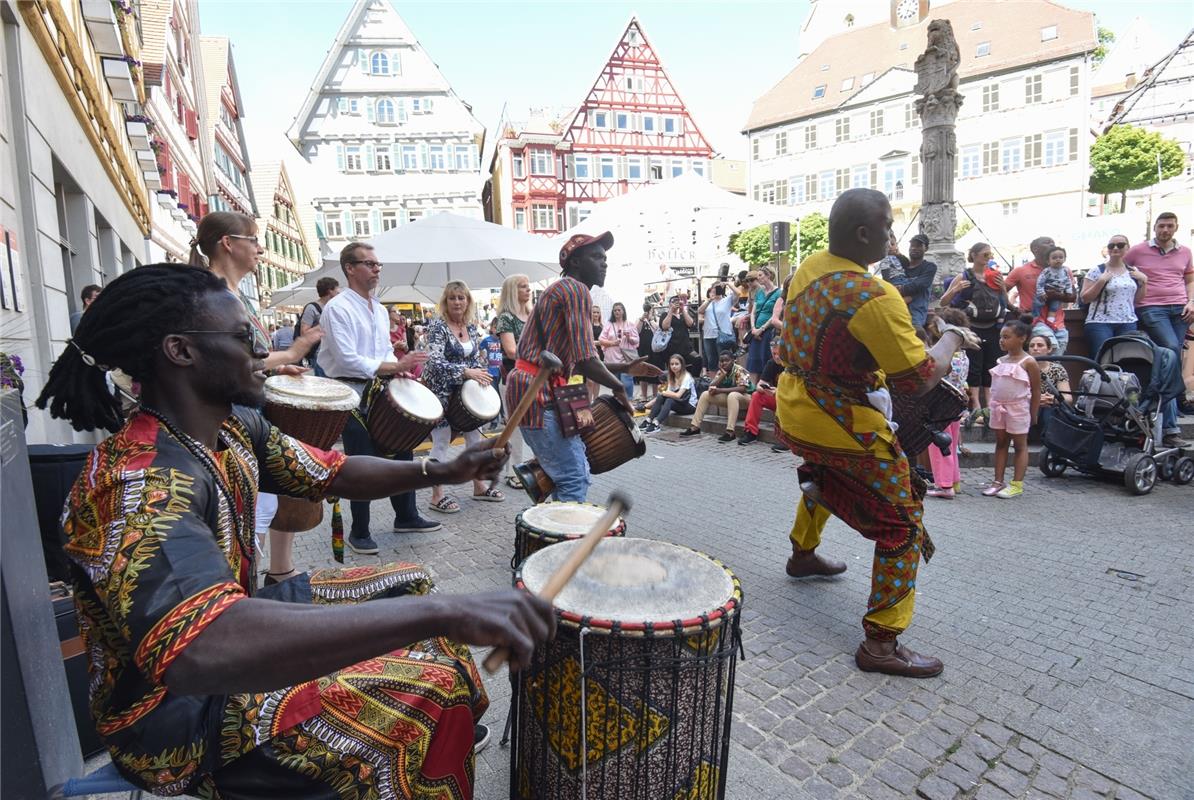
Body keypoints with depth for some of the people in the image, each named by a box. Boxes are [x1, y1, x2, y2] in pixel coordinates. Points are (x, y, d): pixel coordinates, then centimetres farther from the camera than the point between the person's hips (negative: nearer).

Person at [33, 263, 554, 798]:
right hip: (172, 711, -8)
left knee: (409, 585, 12)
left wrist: (443, 471, -11)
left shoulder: (235, 428, -3)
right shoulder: (141, 480, -32)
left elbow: (336, 474, 5)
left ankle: (454, 740, 32)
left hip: (234, 625, 9)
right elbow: (206, 650, -47)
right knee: (432, 692, -16)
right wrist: (442, 612, -52)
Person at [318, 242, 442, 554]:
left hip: (381, 393, 8)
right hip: (353, 397, -8)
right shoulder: (337, 308, -14)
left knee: (402, 453, 14)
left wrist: (401, 370, -1)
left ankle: (406, 517, 32)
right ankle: (359, 533, 20)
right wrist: (396, 366, -25)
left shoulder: (380, 309, 12)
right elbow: (347, 360, -23)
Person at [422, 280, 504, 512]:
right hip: (442, 392, -7)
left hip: (465, 392, 7)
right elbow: (435, 362, -24)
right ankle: (437, 496, 11)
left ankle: (479, 486, 26)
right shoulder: (437, 327, -14)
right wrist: (467, 372, -30)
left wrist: (482, 378, -4)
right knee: (441, 442, 0)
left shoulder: (472, 326, 6)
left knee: (474, 436, 12)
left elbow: (479, 357, 14)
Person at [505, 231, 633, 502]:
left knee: (575, 473, 16)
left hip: (532, 388, 11)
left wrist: (624, 368, 19)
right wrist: (618, 387, -5)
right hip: (538, 391, -11)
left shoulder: (564, 289, 22)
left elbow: (575, 362, 23)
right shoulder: (577, 289, -11)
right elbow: (586, 361, -20)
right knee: (574, 479, -6)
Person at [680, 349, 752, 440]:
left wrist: (719, 390, -30)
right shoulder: (721, 372, 2)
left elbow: (742, 388, -29)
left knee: (732, 395, -39)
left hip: (744, 396, -7)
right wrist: (723, 374, -20)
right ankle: (695, 427, -9)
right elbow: (711, 387, -7)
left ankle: (730, 432, -45)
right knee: (706, 394, -7)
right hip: (728, 397, 7)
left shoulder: (739, 370, -17)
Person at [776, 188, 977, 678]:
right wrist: (952, 339, -3)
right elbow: (919, 379, -21)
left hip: (794, 411, 9)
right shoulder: (875, 298, -26)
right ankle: (881, 644, 10)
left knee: (823, 477, 36)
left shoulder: (807, 269, -1)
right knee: (903, 527, 5)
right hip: (842, 426, -8)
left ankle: (802, 554, 56)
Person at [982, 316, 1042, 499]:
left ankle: (1017, 484, 9)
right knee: (1001, 443, 11)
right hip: (999, 408, 6)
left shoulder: (1028, 362, -10)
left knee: (1020, 445, 5)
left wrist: (1033, 415, -6)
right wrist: (993, 406, 8)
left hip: (1018, 409, -6)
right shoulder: (1001, 361, 7)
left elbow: (1036, 391, -7)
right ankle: (998, 482, 17)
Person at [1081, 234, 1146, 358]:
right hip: (1100, 323, -4)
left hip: (1128, 324, 4)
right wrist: (1101, 281, -13)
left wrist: (1144, 281, 6)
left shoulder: (1133, 271, 14)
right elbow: (1084, 298, -4)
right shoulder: (1096, 271, 0)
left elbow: (1138, 300, 18)